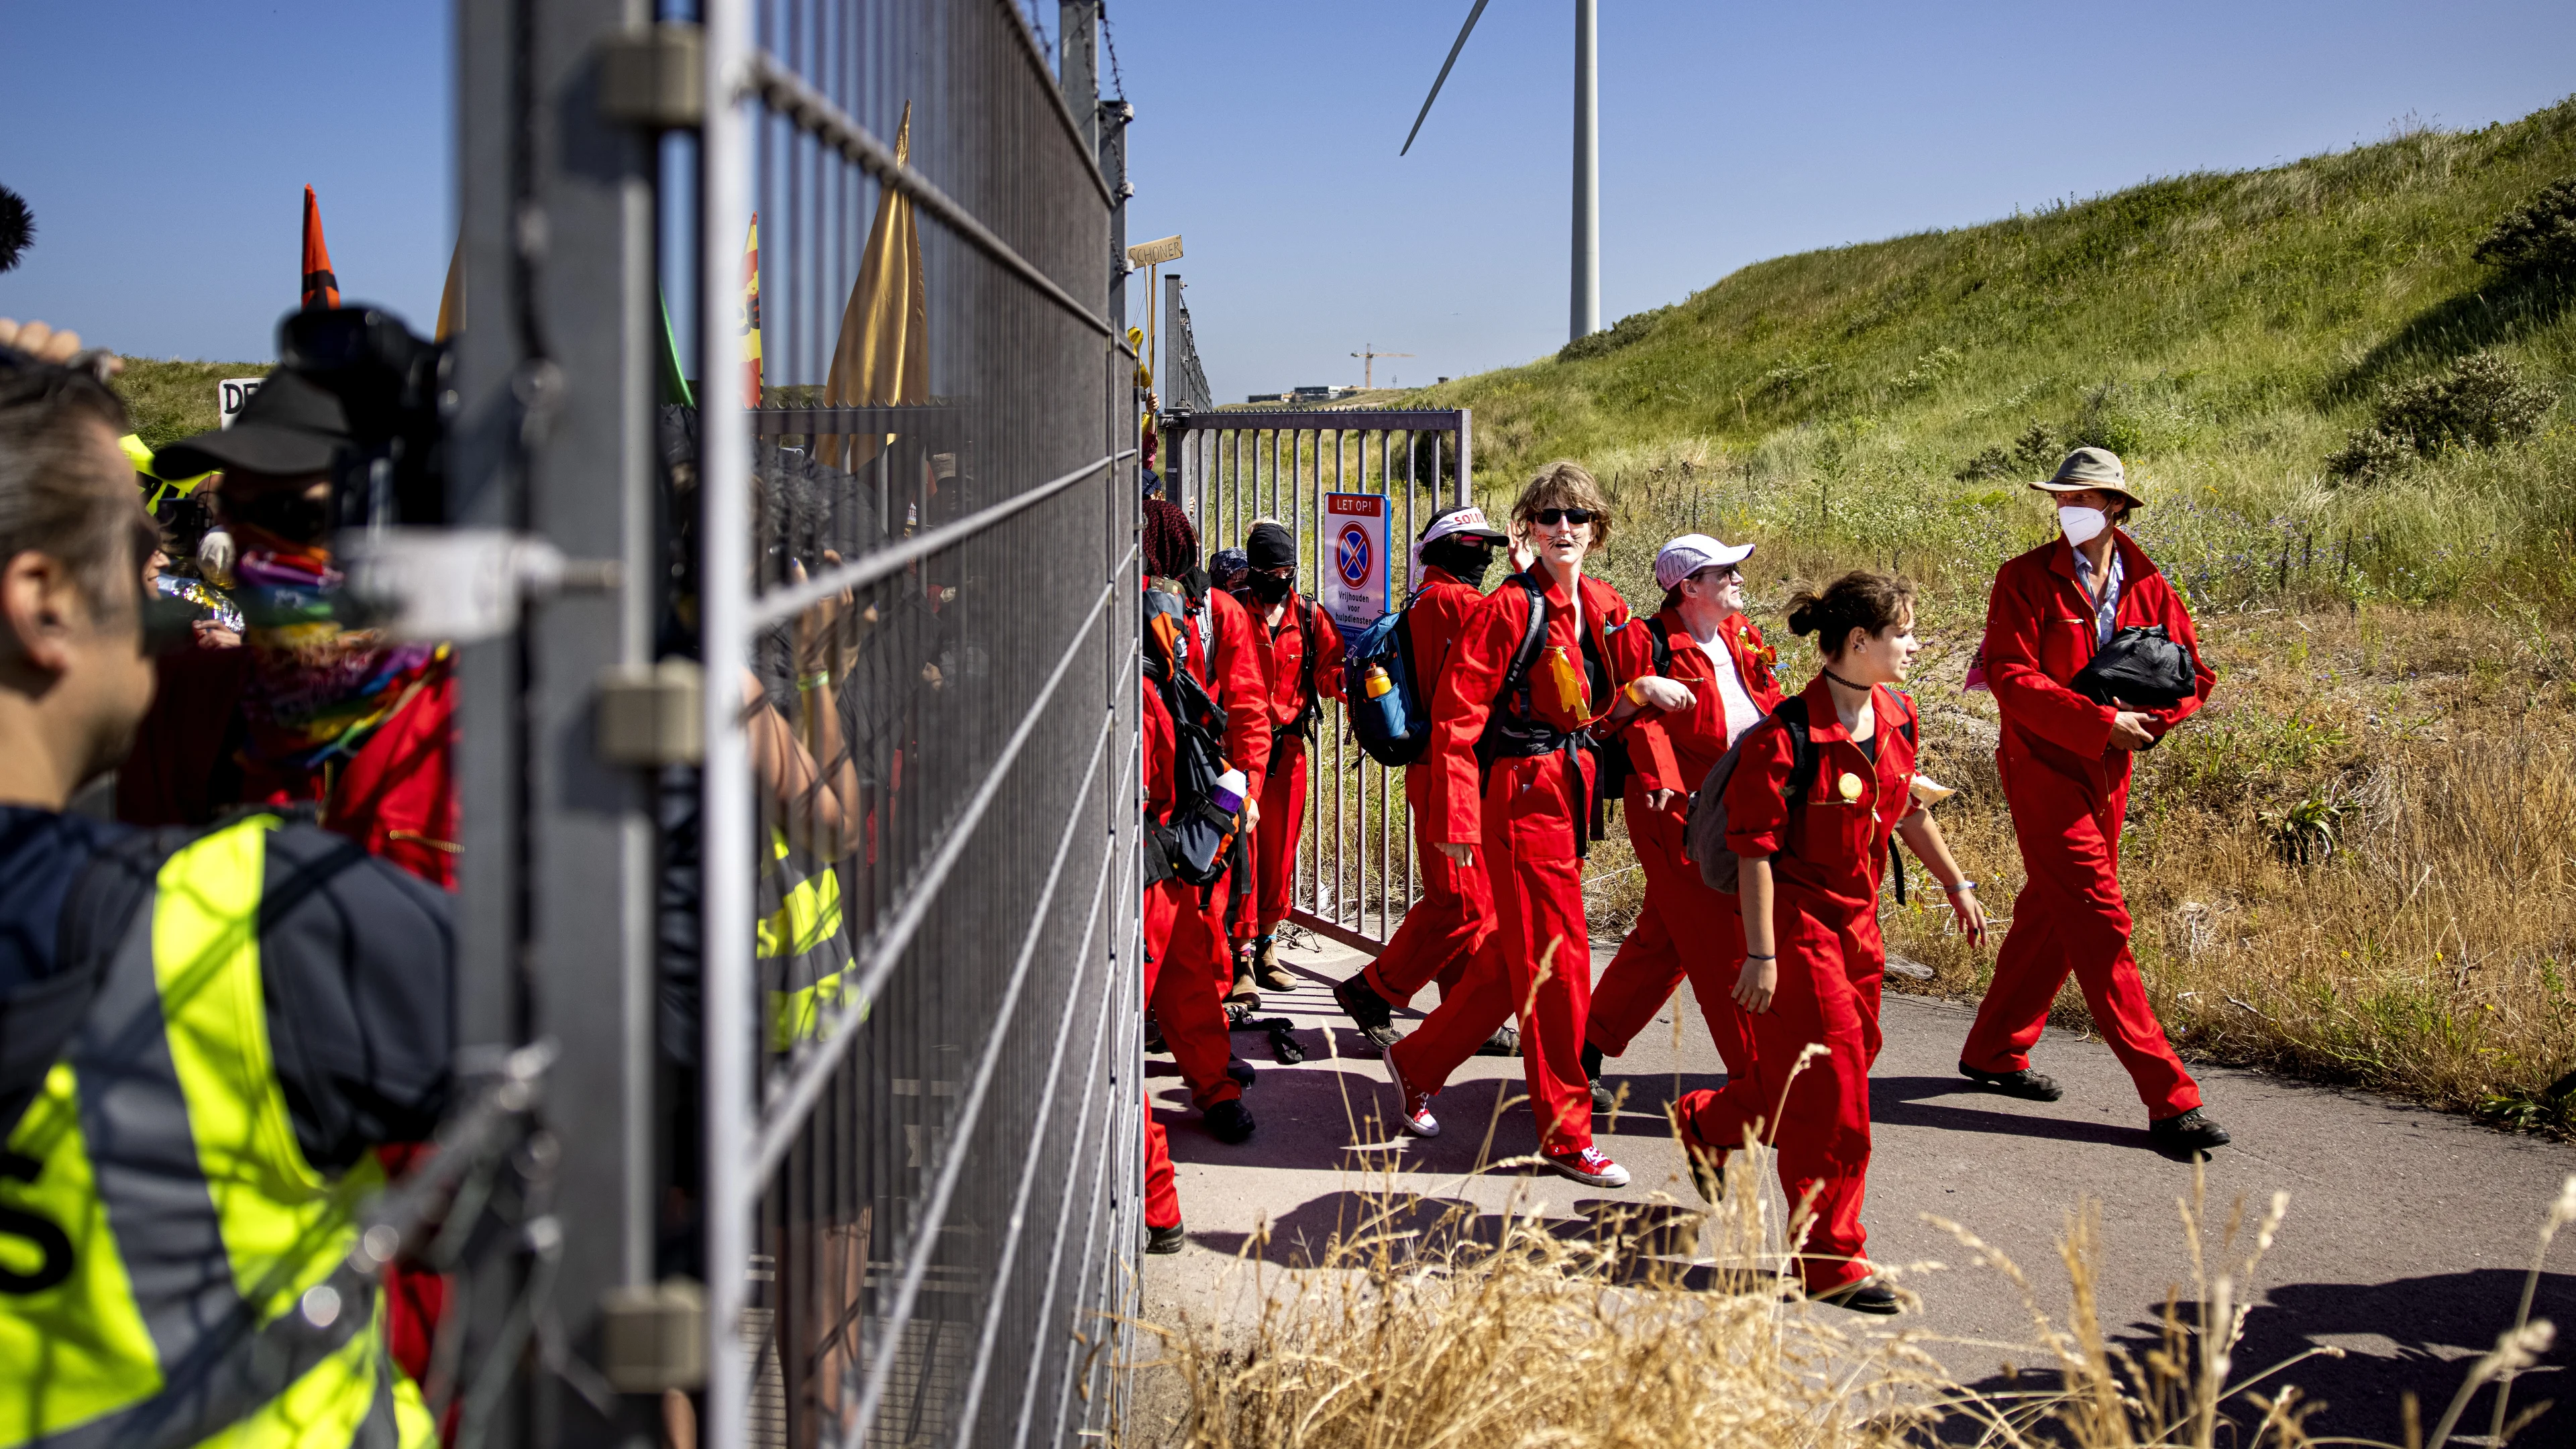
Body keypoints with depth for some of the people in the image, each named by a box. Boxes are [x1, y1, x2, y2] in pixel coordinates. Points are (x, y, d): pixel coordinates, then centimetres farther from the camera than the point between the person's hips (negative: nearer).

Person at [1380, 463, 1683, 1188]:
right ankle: (1566, 1134, 5)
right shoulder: (1509, 608, -12)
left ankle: (1419, 1062, 33)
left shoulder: (1605, 609, 9)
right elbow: (1459, 714, -15)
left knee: (1514, 955, 15)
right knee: (1555, 962, -4)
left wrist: (1640, 690, -5)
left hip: (1571, 790, 8)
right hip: (1521, 793, -8)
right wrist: (1457, 817, -20)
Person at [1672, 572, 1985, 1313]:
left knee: (1828, 1066, 18)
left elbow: (1909, 810, 19)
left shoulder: (1896, 717, 3)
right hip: (1797, 924, -8)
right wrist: (1762, 954, -20)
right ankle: (1829, 1261, 7)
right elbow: (1755, 851, -19)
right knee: (1831, 1092, -5)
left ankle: (1710, 1120, 43)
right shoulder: (1785, 740, -22)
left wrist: (1957, 885, 24)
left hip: (1857, 921, 8)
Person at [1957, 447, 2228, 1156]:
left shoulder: (2148, 587, 5)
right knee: (2100, 925, -8)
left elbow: (2194, 674, 8)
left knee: (2051, 913, 16)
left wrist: (2148, 717, -13)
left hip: (2107, 773, 6)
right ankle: (2169, 1100, -9)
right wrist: (2102, 721, -24)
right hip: (2042, 767, -6)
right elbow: (2012, 678, -17)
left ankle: (1994, 1050, 33)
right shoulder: (2025, 579, -9)